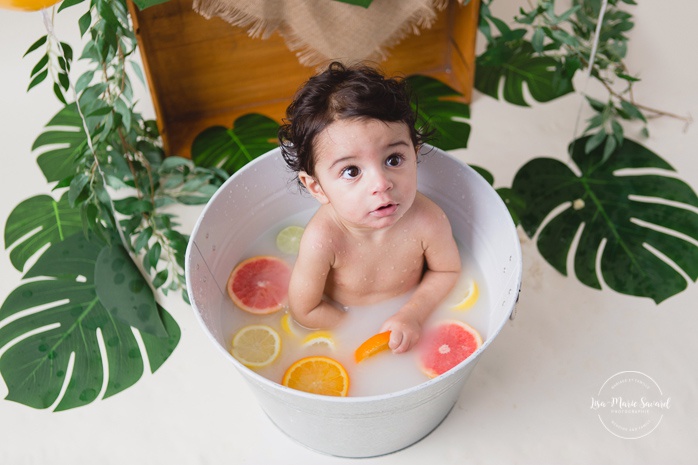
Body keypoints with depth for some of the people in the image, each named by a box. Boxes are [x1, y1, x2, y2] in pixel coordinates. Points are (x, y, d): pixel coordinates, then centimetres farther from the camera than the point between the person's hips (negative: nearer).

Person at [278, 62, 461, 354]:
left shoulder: (428, 221, -28)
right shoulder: (322, 240, -33)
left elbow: (447, 271, -7)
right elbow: (304, 310, -19)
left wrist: (412, 315, -20)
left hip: (410, 311, 2)